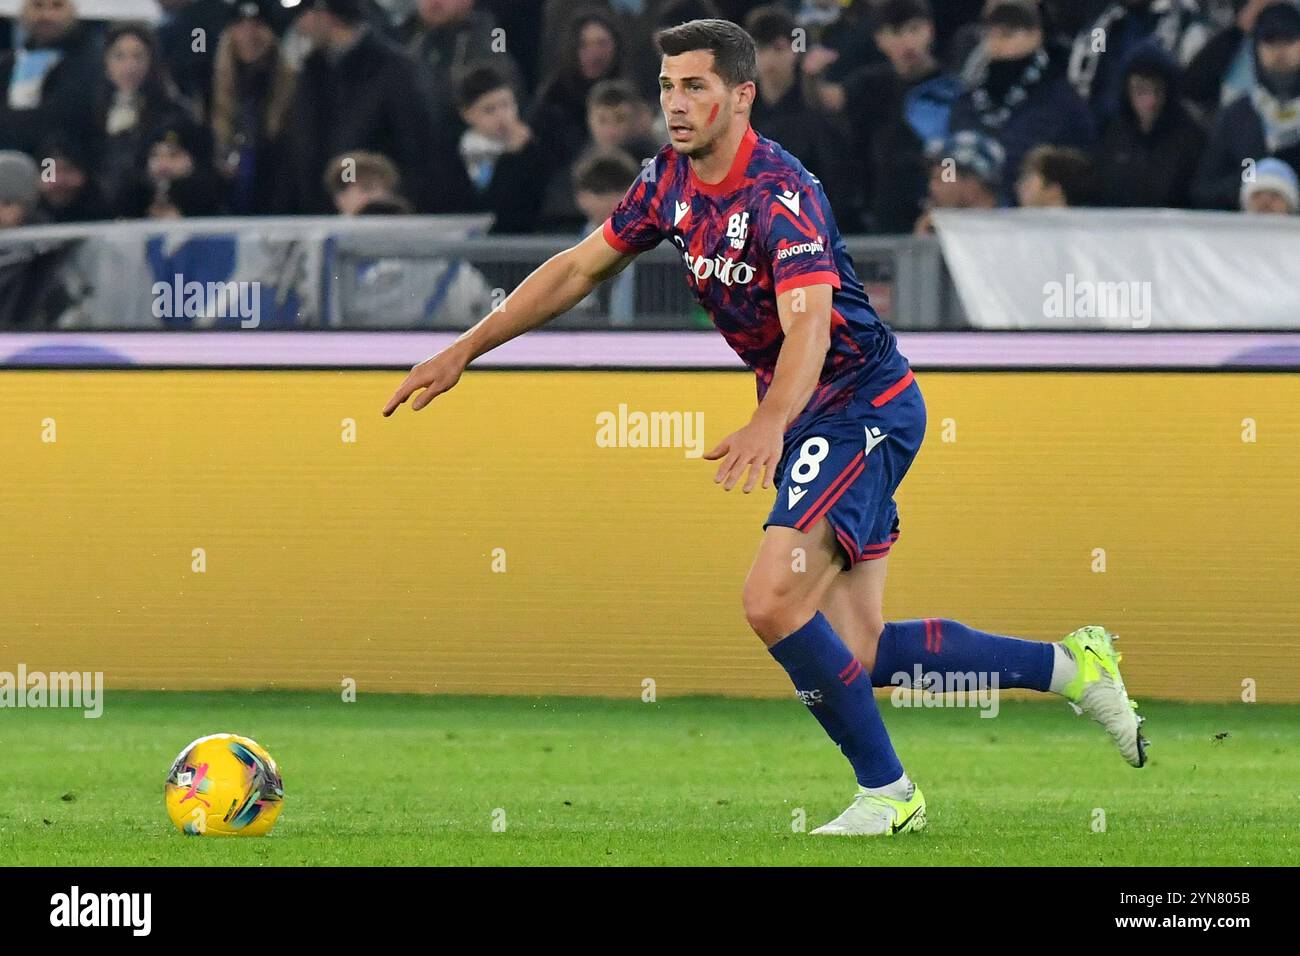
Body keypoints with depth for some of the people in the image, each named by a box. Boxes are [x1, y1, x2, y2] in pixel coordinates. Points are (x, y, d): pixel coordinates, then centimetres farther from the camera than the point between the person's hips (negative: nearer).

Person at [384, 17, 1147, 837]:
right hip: (812, 419, 8)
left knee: (773, 603, -22)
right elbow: (581, 269, 12)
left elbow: (806, 324, -36)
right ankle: (1070, 666, 19)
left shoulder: (782, 192, -22)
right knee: (855, 653, 3)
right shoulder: (671, 181, 2)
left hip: (862, 407, -8)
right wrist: (464, 352, 9)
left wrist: (770, 424, -53)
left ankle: (886, 791, -5)